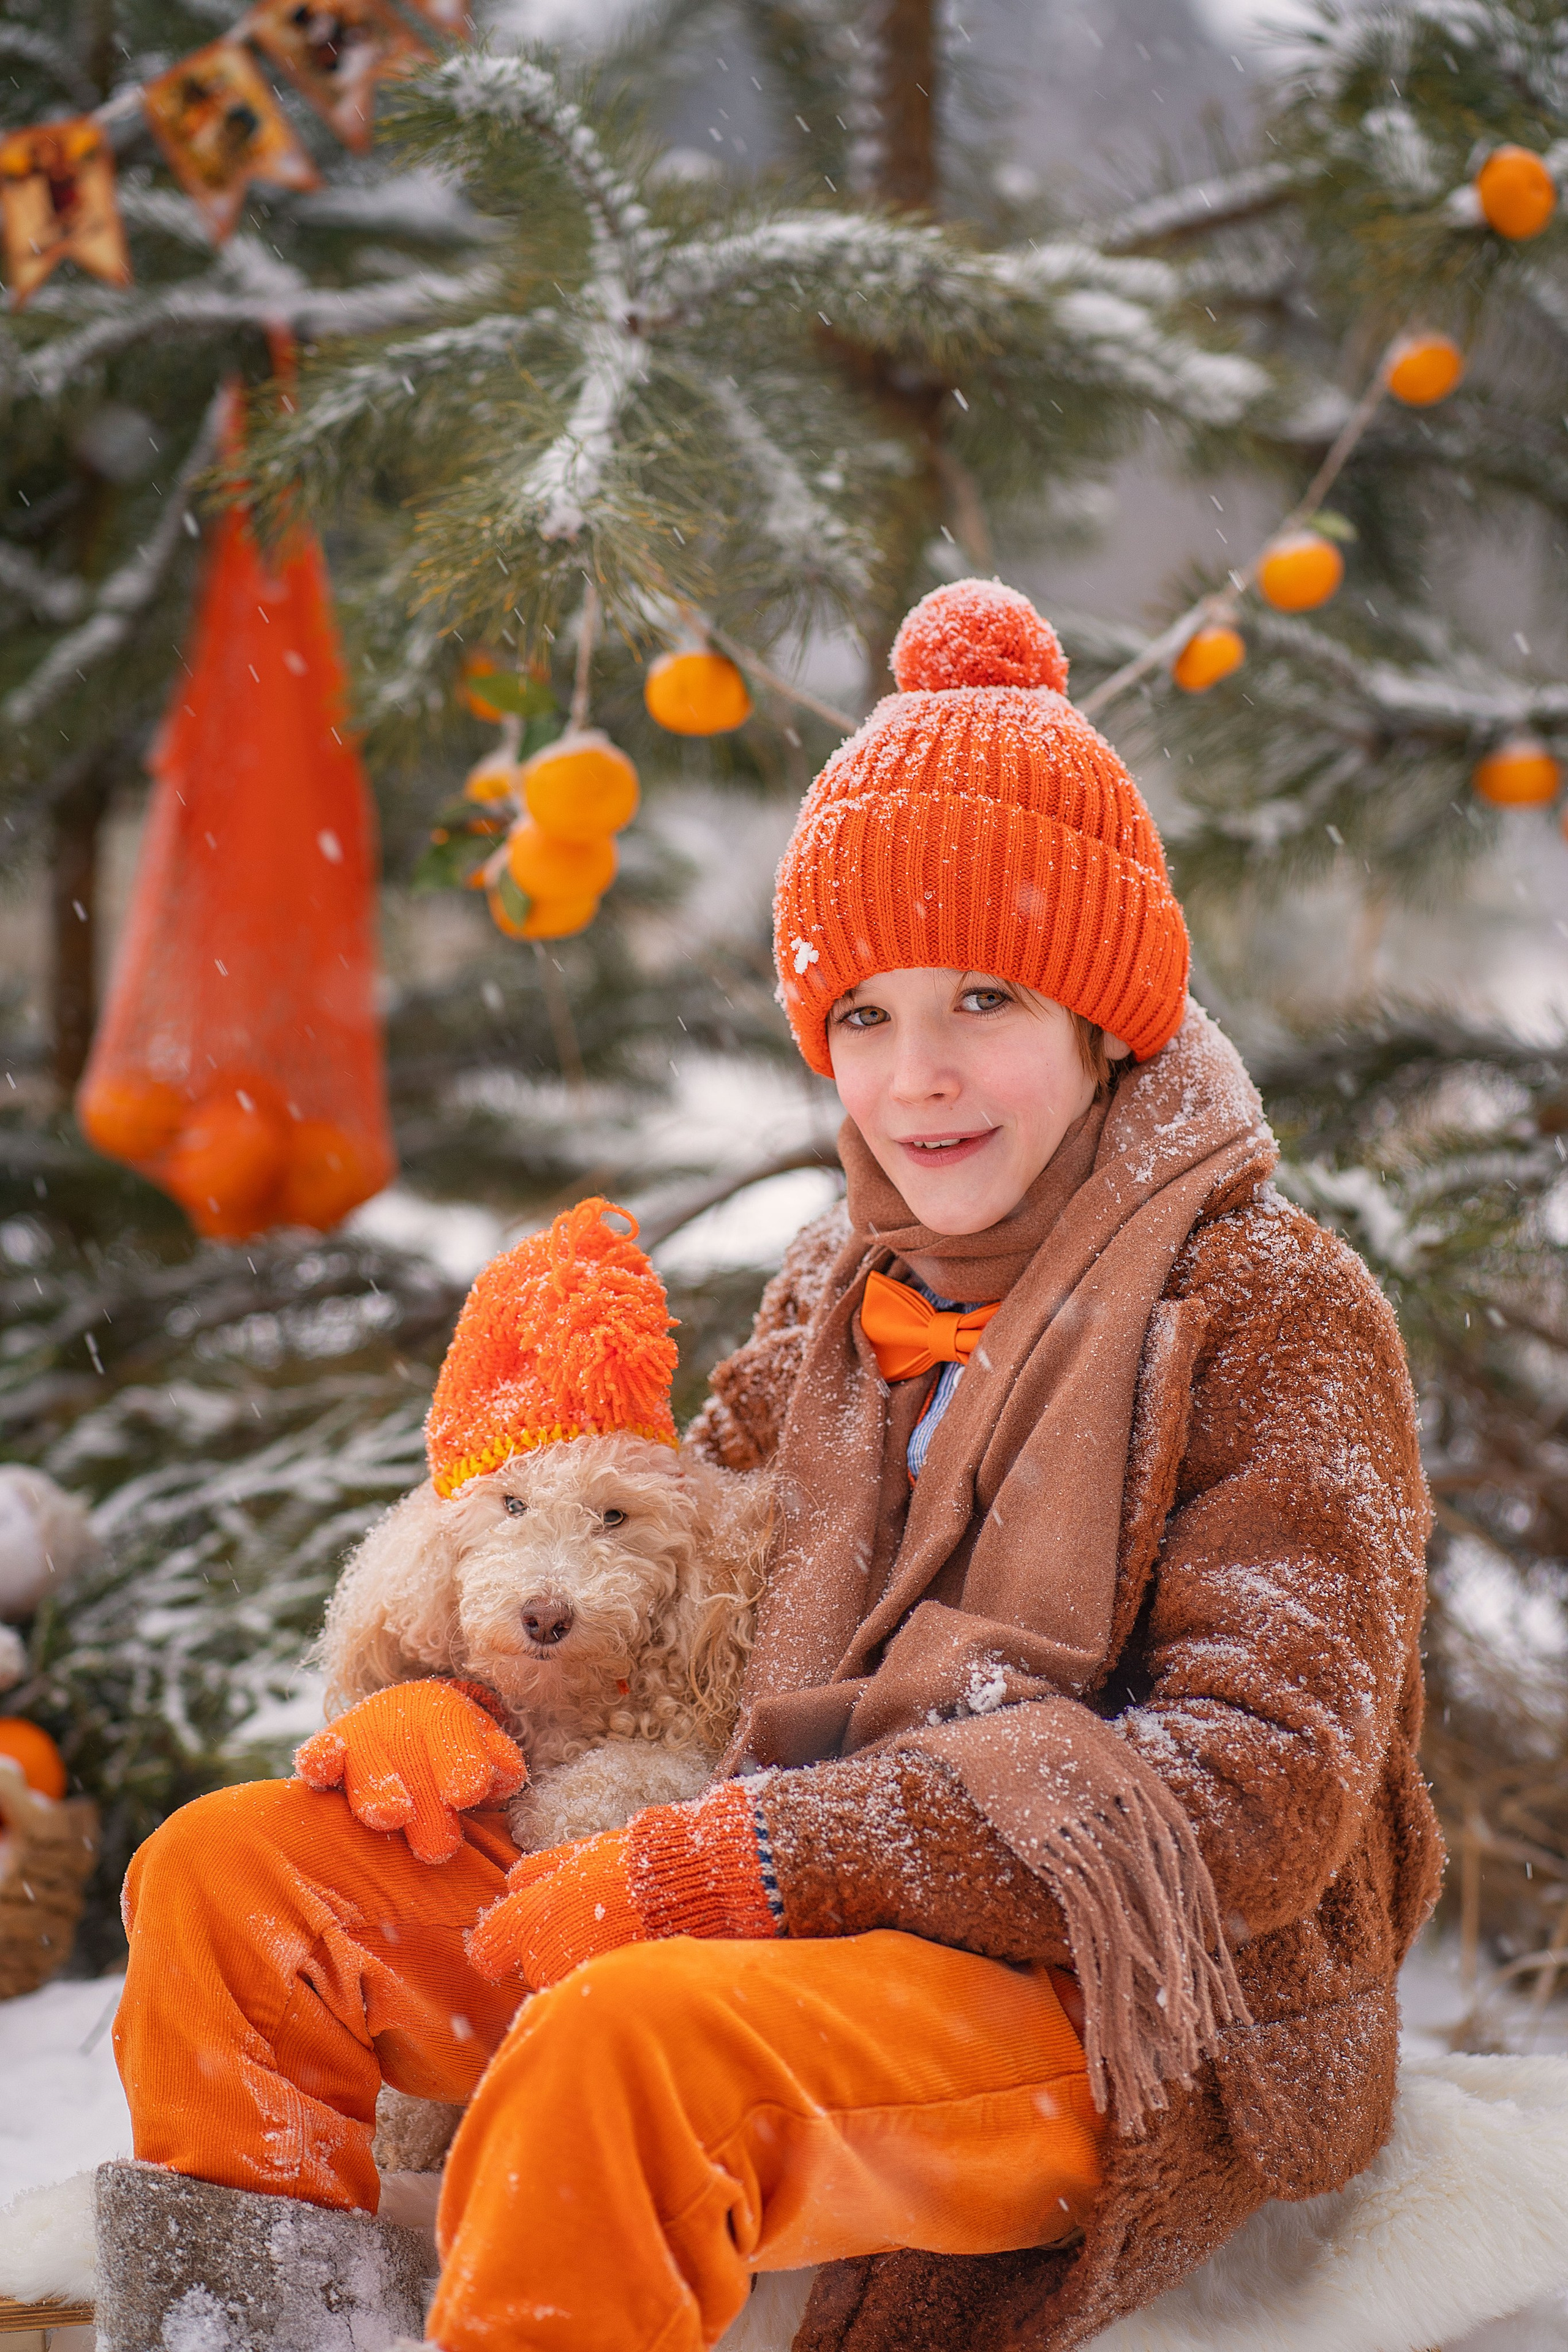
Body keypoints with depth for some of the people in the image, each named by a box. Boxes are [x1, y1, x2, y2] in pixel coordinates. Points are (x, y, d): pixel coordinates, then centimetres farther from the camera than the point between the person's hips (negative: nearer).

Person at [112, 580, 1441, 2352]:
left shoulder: (1269, 1307, -6)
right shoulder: (839, 1293, 14)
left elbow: (1259, 1789, -15)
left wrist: (745, 1864, -20)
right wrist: (454, 1705, -5)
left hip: (1126, 2009, -7)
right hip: (802, 1928, 7)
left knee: (628, 2043, -37)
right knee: (227, 1877, 0)